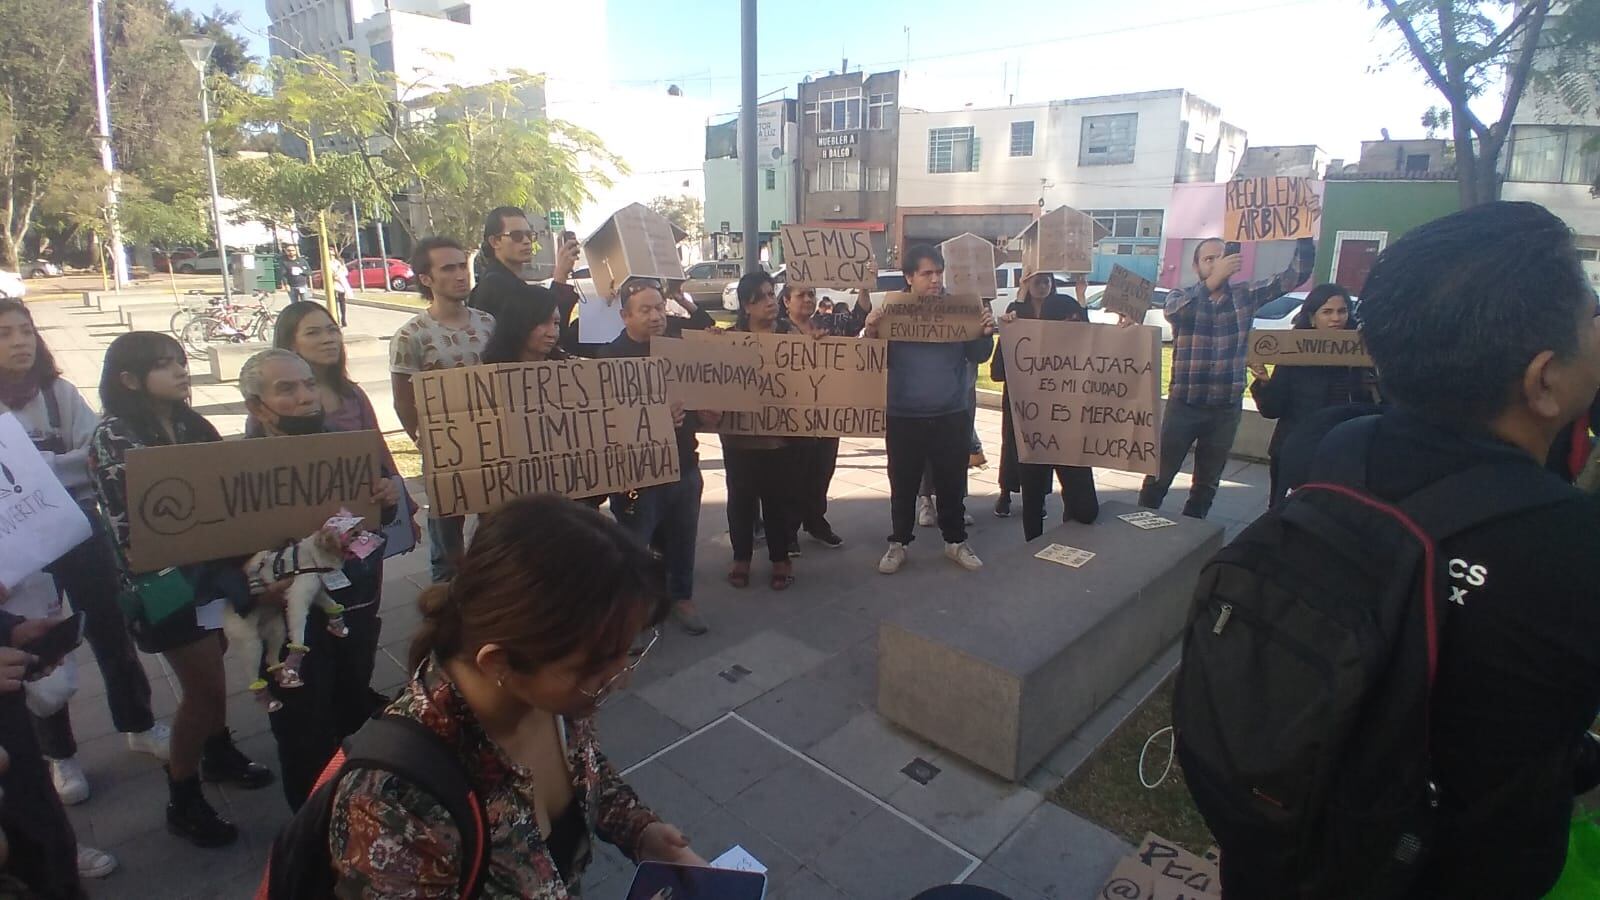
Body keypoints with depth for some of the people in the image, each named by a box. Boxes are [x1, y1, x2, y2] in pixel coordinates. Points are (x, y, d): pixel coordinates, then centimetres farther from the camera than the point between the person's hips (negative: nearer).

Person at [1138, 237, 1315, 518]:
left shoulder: (1245, 296, 4)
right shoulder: (1181, 296, -4)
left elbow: (1296, 274, -1)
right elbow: (1173, 312, -28)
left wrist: (1305, 235, -16)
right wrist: (1212, 281, -40)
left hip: (1226, 407, 3)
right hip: (1184, 403, -3)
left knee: (1208, 480, 14)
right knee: (1161, 473, 2)